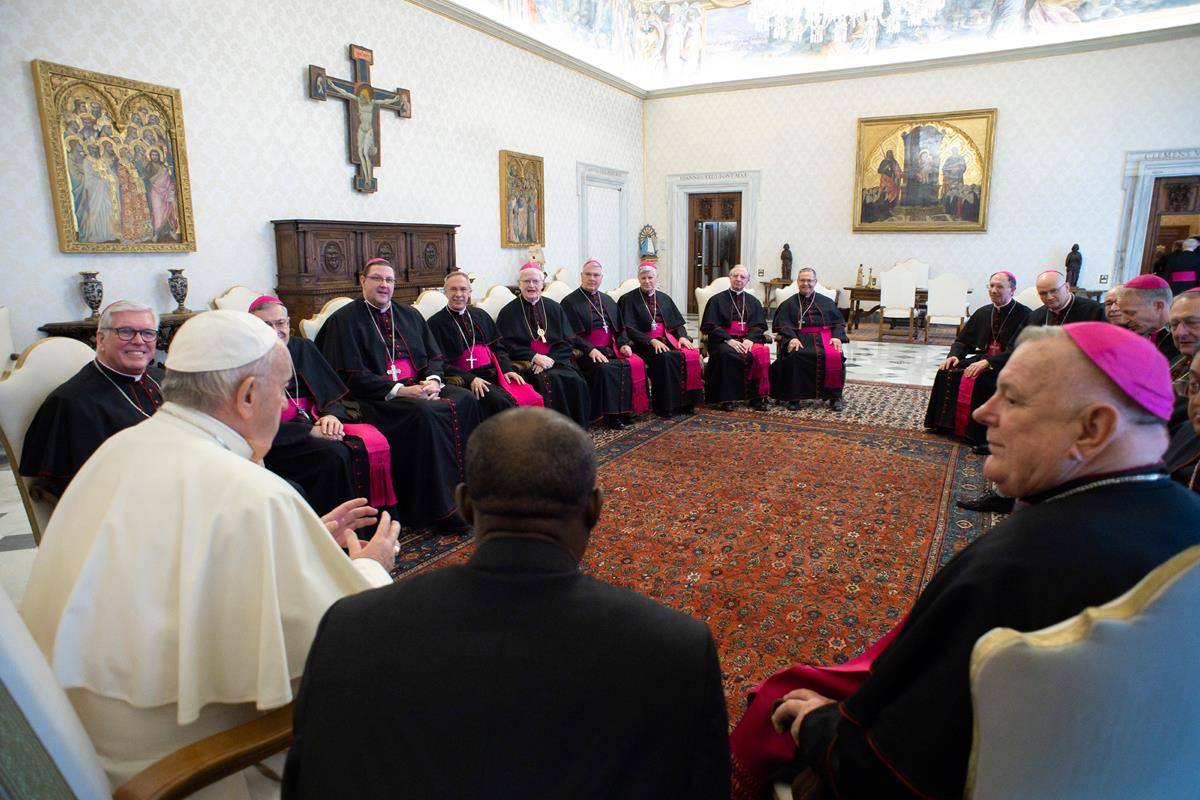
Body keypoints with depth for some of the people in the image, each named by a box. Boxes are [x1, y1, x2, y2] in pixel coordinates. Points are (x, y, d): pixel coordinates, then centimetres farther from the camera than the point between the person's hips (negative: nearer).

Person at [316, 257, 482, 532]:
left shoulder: (409, 314, 21)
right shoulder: (345, 319, 3)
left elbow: (434, 356, 17)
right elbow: (352, 376, -7)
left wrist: (433, 380, -7)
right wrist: (400, 390, -18)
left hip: (419, 385, 6)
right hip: (377, 396, -5)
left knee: (466, 400, -23)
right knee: (424, 414, -35)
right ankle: (439, 506, -27)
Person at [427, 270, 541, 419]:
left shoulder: (481, 315, 21)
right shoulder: (436, 323, 5)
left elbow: (498, 347, 20)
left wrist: (507, 368, 0)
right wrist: (470, 379, -17)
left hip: (494, 372, 4)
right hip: (466, 378, -4)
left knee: (531, 397, -22)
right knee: (501, 402, -32)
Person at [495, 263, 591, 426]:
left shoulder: (554, 308, 16)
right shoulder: (508, 312, 9)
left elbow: (567, 341, 9)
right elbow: (508, 345, -1)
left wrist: (550, 359, -9)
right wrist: (535, 357, -14)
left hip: (554, 361, 3)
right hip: (526, 364, -3)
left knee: (576, 381, -25)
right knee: (551, 380, -31)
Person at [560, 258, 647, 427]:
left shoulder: (608, 301, 21)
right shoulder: (570, 302, 2)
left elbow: (620, 328, 21)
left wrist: (623, 344, 0)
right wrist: (590, 350, -20)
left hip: (611, 348, 6)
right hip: (586, 352, -5)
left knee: (637, 363, -21)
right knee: (606, 369, -35)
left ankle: (626, 409, -11)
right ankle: (611, 414, -22)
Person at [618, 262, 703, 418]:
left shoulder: (664, 298, 20)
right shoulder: (628, 299, 4)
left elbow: (678, 323, 18)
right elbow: (629, 329, -6)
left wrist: (682, 336, -5)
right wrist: (652, 341, -19)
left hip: (667, 339, 5)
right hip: (644, 343, -5)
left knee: (692, 354, -24)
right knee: (665, 358, -35)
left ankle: (686, 402, -17)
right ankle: (665, 405, -26)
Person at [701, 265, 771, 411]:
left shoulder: (753, 302, 21)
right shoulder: (717, 300, 12)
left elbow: (760, 326, 11)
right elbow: (709, 326, 1)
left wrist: (749, 339, -11)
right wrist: (729, 340, -14)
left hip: (748, 340, 2)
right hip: (723, 341, -2)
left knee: (761, 352, -31)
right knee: (726, 353, -38)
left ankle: (757, 397, -23)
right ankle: (726, 399, -29)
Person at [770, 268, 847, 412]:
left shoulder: (827, 302, 22)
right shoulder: (789, 304, 18)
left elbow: (839, 322, 15)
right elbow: (783, 324, 4)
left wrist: (837, 337, -6)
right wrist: (792, 338, -17)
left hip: (824, 336, 1)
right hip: (799, 338, -1)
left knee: (834, 356, -31)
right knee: (794, 356, -35)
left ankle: (835, 396, -17)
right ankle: (794, 398, -26)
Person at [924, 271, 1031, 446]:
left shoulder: (1024, 315, -7)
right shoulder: (983, 313, 14)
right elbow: (963, 341, 18)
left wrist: (988, 362, -28)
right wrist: (954, 355, -4)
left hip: (1007, 365, -6)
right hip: (981, 358, 6)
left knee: (980, 380, -34)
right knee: (947, 372, -15)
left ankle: (975, 433, -24)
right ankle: (944, 423, -10)